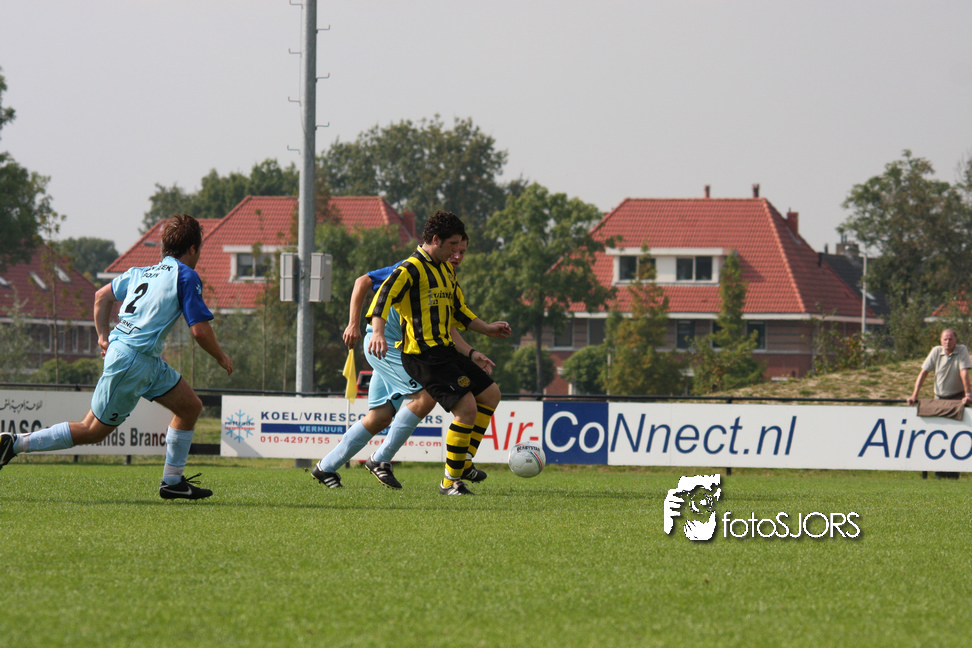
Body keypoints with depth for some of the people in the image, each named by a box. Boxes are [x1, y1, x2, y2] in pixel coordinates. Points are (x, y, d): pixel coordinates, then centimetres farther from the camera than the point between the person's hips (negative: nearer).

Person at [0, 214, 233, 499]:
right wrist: (221, 357, 5)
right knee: (92, 430, -3)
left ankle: (172, 481, 16)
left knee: (190, 406, 14)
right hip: (134, 360, -9)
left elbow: (102, 295, 23)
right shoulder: (186, 276, -7)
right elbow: (200, 330, -11)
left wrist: (103, 335, 25)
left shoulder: (141, 272, 17)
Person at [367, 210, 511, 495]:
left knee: (491, 394, 13)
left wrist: (487, 329, 28)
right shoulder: (412, 269, -12)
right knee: (467, 408, -17)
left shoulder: (446, 269, 19)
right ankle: (450, 482, -8)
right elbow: (384, 296, -26)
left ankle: (463, 461, 16)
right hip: (423, 356, -10)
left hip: (445, 352, 10)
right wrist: (378, 331, -41)